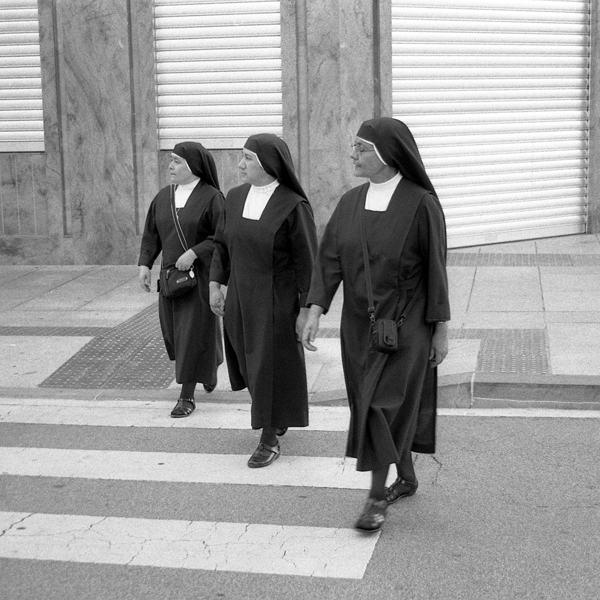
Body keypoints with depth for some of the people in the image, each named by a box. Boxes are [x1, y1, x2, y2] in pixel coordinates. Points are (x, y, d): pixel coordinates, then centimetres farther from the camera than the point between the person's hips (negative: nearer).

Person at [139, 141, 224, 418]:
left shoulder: (211, 197, -12)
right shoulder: (163, 197, 5)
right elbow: (151, 234, 8)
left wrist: (194, 252, -22)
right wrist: (145, 264, -3)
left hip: (201, 275, -6)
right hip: (172, 274, 6)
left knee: (195, 332, -4)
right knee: (174, 330, 13)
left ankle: (187, 395, 4)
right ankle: (209, 366, 41)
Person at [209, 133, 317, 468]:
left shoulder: (294, 206, -16)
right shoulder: (235, 198, 1)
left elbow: (307, 261, -13)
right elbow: (222, 243, 11)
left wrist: (305, 309, -13)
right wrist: (216, 285, 6)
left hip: (277, 299, -6)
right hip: (240, 296, 6)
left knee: (272, 367, 1)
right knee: (249, 362, 18)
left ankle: (271, 440, 15)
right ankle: (281, 415, 42)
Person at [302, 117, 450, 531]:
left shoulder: (421, 203, -14)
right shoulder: (351, 203, 1)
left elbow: (436, 267, -10)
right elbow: (329, 259, -1)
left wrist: (442, 328, -8)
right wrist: (316, 311, -11)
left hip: (405, 321, -5)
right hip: (360, 321, 6)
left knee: (384, 405, -8)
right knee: (377, 404, 14)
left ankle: (377, 496, 4)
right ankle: (407, 479, 33)